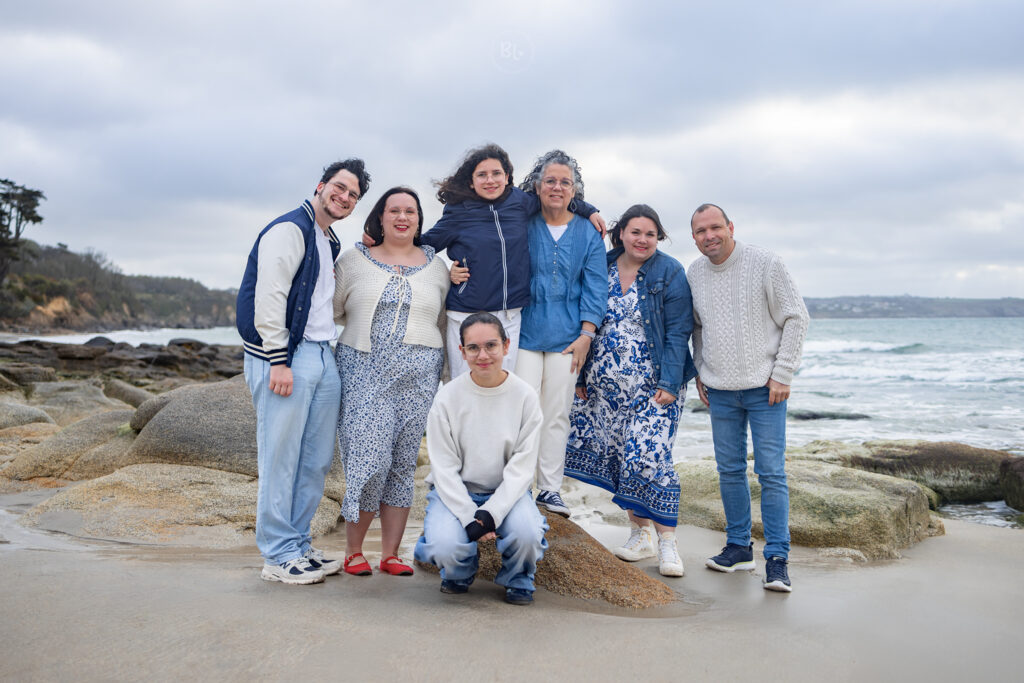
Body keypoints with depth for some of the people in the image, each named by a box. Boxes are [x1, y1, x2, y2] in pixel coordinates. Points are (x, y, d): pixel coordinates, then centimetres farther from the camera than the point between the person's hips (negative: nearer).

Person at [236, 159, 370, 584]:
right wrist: (278, 361, -20)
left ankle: (298, 545, 21)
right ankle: (278, 556, 5)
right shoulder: (290, 229, -6)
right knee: (280, 458, -3)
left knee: (318, 458, 11)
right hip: (286, 357, -9)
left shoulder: (330, 243, 22)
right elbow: (269, 297, -15)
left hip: (323, 357, 9)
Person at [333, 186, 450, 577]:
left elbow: (446, 323, 18)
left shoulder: (436, 266, 14)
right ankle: (353, 550, 8)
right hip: (364, 372, -2)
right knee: (368, 458, -10)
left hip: (418, 376, 2)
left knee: (404, 462, 3)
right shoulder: (354, 260, 9)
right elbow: (333, 312, 14)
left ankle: (390, 553, 13)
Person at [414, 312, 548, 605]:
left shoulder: (524, 396, -8)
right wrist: (470, 516, -22)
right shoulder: (448, 397, -10)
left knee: (527, 532, -30)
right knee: (445, 545, -28)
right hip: (456, 491, 0)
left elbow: (522, 466, -10)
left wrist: (490, 513, -22)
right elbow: (444, 468, -9)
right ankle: (460, 572, 12)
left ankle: (518, 579, 7)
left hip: (507, 490, 1)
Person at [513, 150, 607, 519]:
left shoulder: (588, 232, 6)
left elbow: (595, 284, 4)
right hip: (525, 332, -1)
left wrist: (586, 334, -4)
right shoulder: (523, 225, 3)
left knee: (557, 415, 6)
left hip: (566, 336, 1)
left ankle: (550, 488, 15)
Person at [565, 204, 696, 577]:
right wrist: (582, 377, 10)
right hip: (606, 386, 4)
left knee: (648, 458, -12)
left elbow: (678, 332, -7)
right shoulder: (602, 269, 8)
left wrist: (669, 383, -15)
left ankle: (667, 541, 2)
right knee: (618, 458, 6)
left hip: (652, 388, -4)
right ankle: (640, 534, 21)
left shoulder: (670, 273, -3)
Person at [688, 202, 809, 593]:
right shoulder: (694, 274, 5)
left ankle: (777, 558, 2)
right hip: (719, 390, 4)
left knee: (771, 472, -5)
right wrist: (700, 372, 12)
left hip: (764, 387, -4)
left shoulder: (764, 263, -8)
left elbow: (796, 318, -6)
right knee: (729, 470, 10)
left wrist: (782, 374, -10)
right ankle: (738, 547, 23)